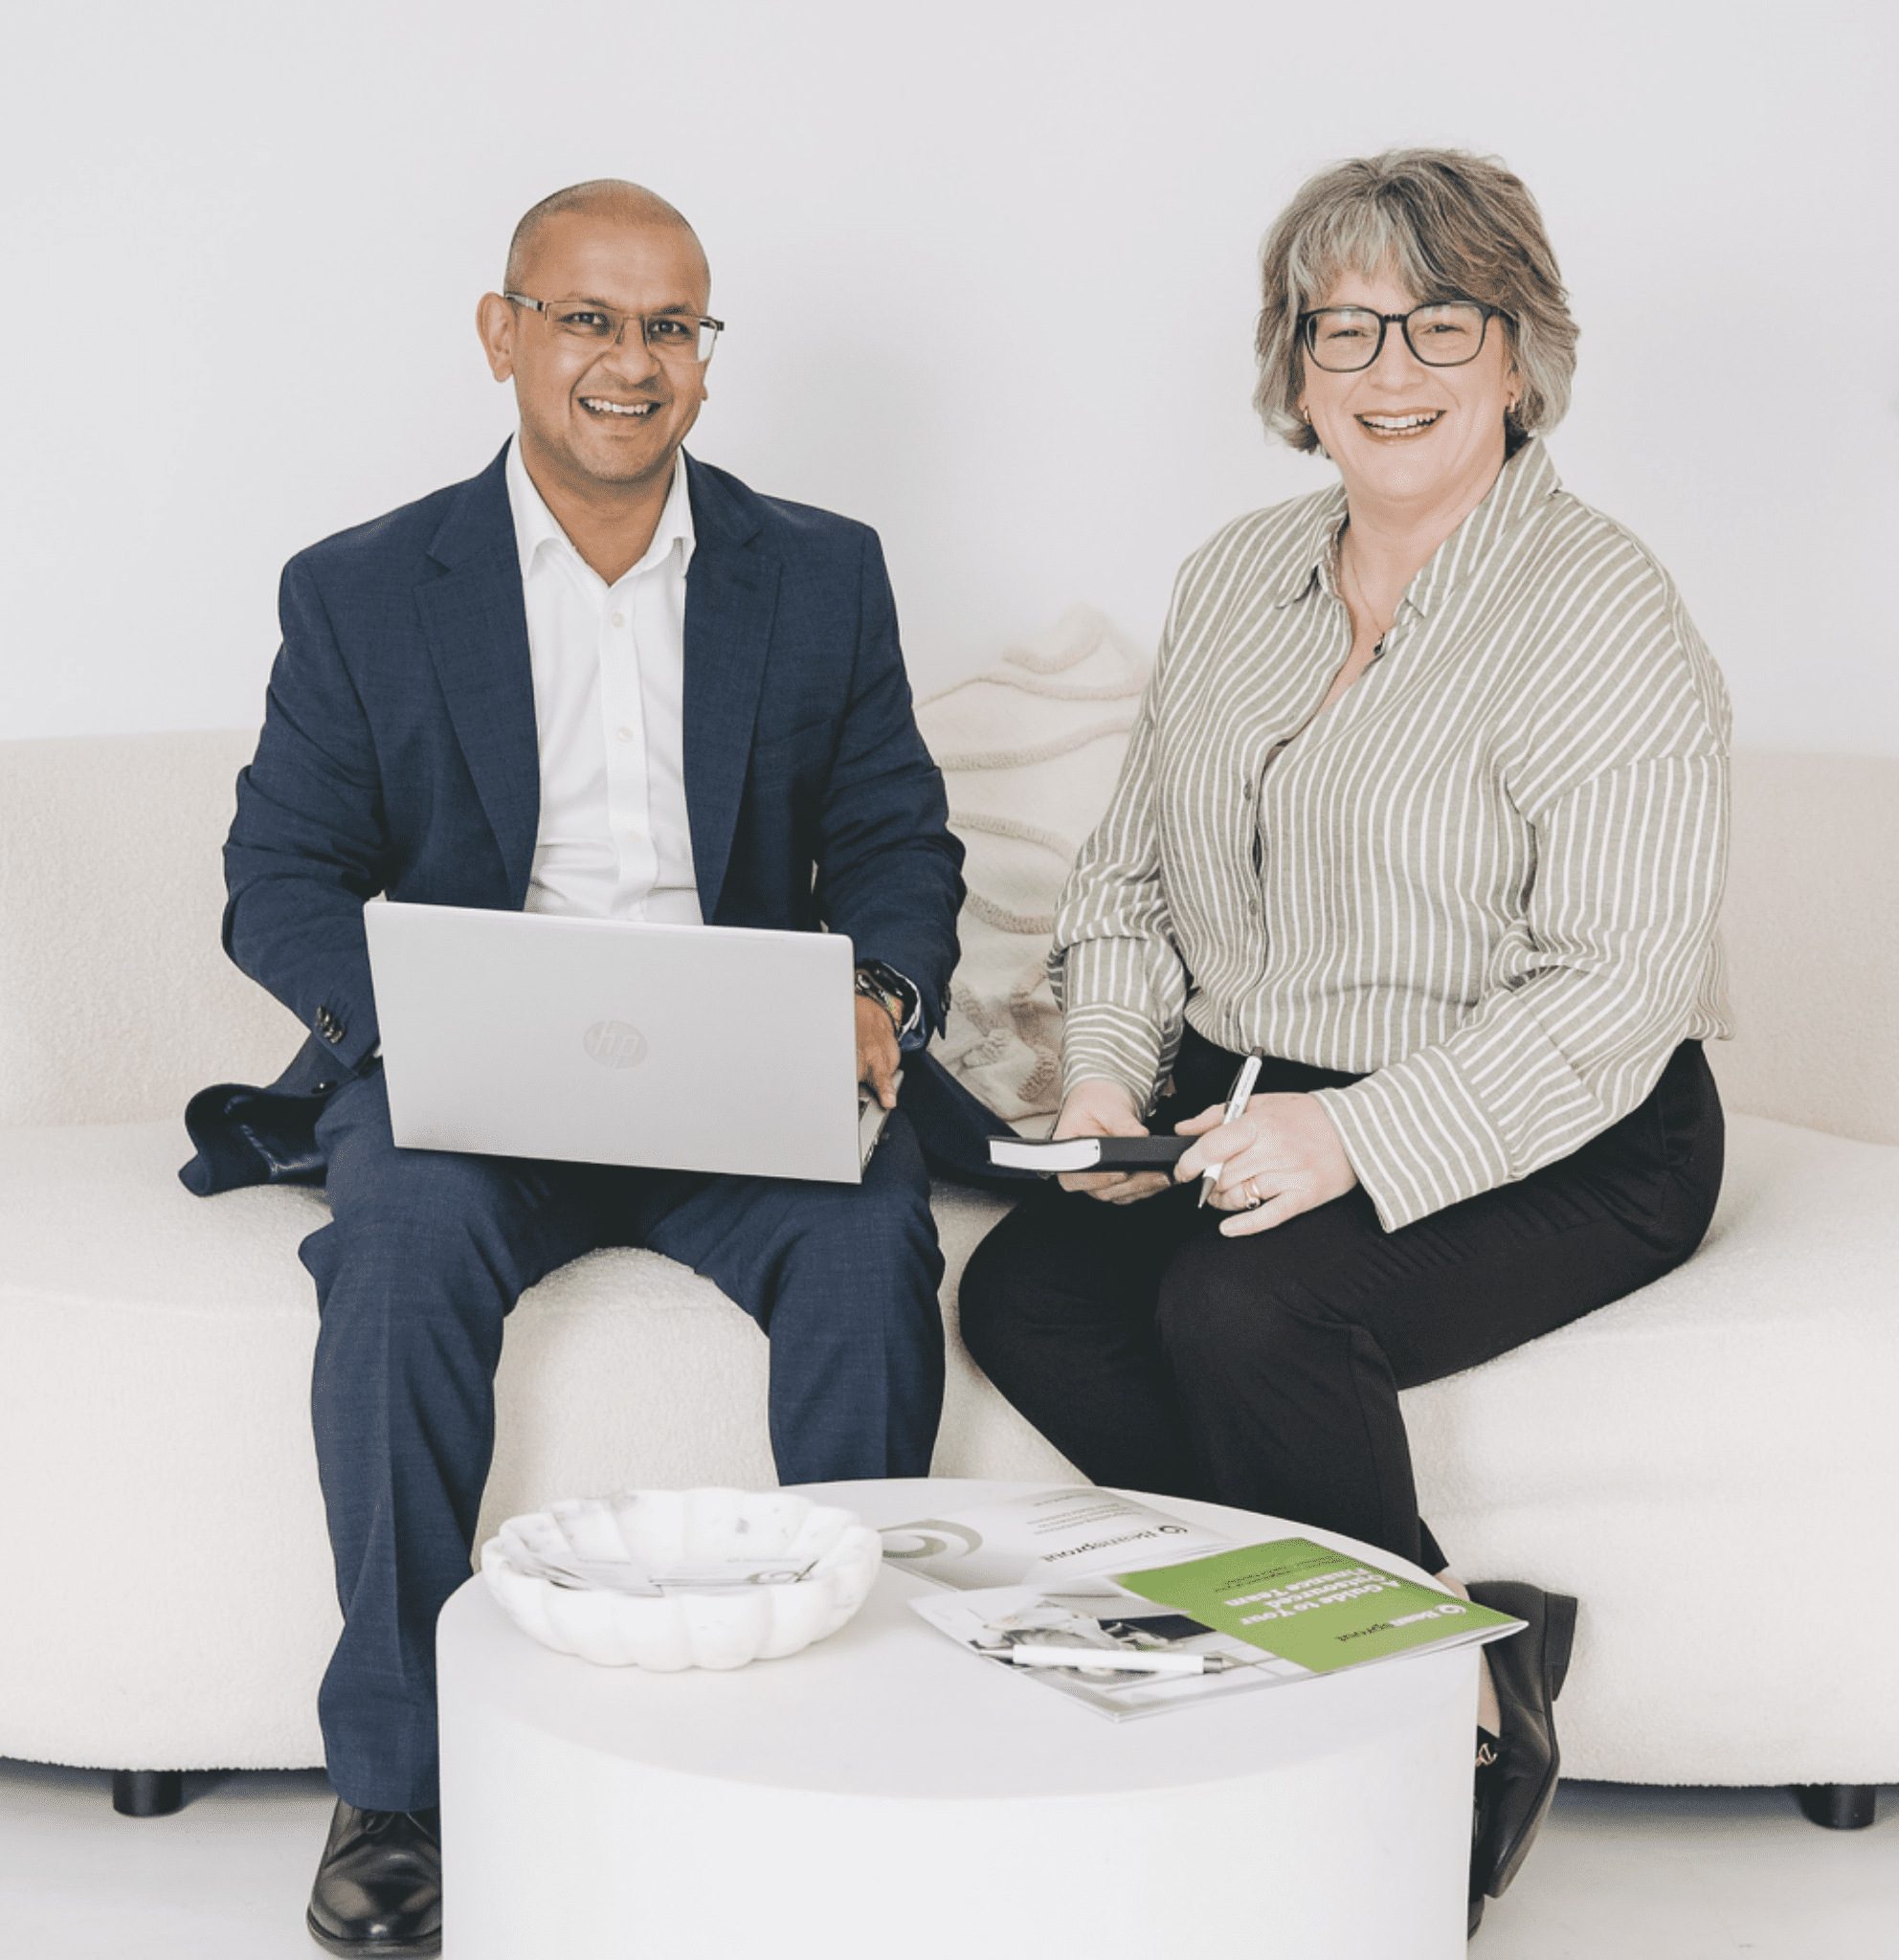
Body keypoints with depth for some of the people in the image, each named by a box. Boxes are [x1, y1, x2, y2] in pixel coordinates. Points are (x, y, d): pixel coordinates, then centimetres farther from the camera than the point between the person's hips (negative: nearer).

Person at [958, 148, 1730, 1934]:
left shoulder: (1602, 617, -11)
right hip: (1243, 1116, 7)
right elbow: (1129, 870, 18)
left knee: (1245, 1305, -32)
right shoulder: (1234, 582, 12)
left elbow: (1619, 987, -18)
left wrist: (1361, 1138, -29)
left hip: (1551, 1161, -7)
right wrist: (1106, 1071, -1)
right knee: (1021, 1290, -19)